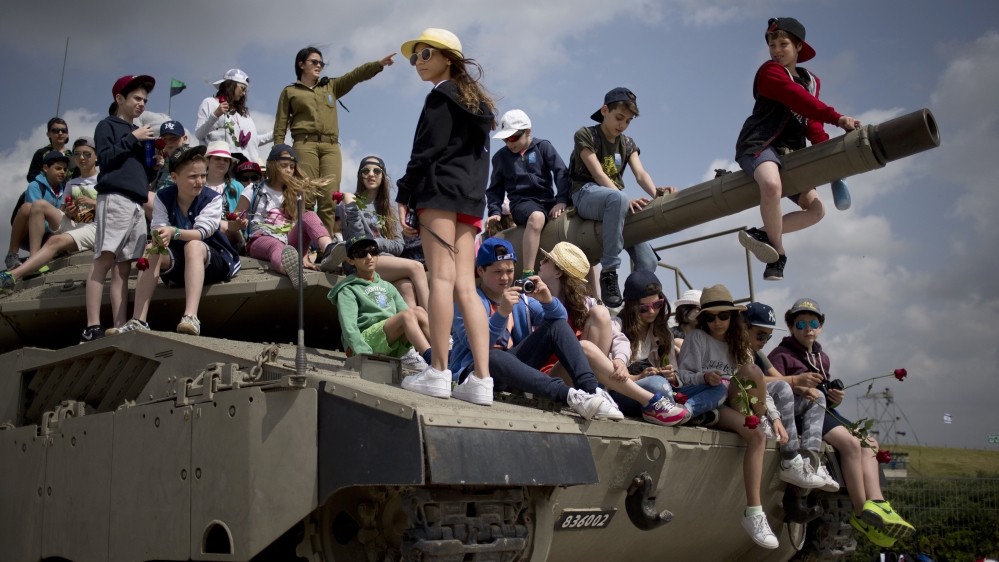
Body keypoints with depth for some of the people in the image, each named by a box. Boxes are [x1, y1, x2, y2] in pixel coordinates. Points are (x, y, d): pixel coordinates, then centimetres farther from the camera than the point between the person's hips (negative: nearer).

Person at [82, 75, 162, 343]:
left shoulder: (139, 133, 26)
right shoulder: (108, 125, 9)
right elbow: (105, 159, -7)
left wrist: (155, 167, 7)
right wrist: (132, 138, -6)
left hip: (137, 203, 7)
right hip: (114, 198, -7)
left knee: (123, 267, 0)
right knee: (104, 259, -14)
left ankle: (120, 328, -5)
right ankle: (92, 327, -19)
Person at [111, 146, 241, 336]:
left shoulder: (212, 199, -12)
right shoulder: (163, 197, -2)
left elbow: (200, 233, -26)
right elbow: (158, 230, -14)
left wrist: (174, 232, -46)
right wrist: (158, 240, -40)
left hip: (214, 261, -3)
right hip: (179, 264, 4)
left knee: (193, 245, -35)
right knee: (152, 252, -24)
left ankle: (191, 317, -53)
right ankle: (138, 321, -32)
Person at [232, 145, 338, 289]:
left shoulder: (294, 193, 19)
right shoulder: (253, 191, 13)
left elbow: (301, 226, 5)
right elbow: (232, 223, 11)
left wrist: (303, 255, -11)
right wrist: (238, 223, -15)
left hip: (289, 241, 4)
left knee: (309, 216, -21)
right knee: (278, 246, -39)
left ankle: (329, 252, -53)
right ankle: (291, 268, -80)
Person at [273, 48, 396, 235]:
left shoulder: (331, 86, 25)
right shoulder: (290, 92, 17)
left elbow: (355, 75, 10)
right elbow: (280, 126, 11)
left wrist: (379, 64, -5)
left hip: (331, 146, 3)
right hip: (305, 145, -3)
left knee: (330, 199, -10)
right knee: (306, 197, -14)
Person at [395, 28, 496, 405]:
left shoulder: (441, 96, 1)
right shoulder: (477, 102, 27)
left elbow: (426, 150, -10)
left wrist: (404, 197, -11)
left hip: (440, 190, -8)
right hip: (472, 197, 8)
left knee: (441, 277, -14)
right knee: (465, 287, 0)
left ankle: (438, 372, -18)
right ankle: (481, 380, -8)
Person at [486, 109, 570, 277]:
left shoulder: (543, 147, 7)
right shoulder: (501, 156, 10)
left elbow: (561, 173, -1)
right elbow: (495, 189, 17)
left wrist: (561, 200, -16)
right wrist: (495, 212, 0)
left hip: (548, 201, 2)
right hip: (522, 202, -2)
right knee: (536, 217, -39)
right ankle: (527, 276, -44)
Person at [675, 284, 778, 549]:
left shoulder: (739, 345, 20)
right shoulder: (697, 338, 4)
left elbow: (752, 385, 13)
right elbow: (682, 375, -7)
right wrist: (704, 377, -30)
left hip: (730, 406, 6)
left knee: (757, 436, -29)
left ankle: (753, 512, -29)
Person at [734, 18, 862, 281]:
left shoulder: (810, 81, 20)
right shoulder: (770, 71, -3)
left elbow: (811, 122, 10)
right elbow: (797, 99, -20)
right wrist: (837, 118, -31)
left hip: (789, 153, 8)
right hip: (759, 143, -8)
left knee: (816, 208, 1)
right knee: (771, 185, -39)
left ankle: (764, 234, -4)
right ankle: (778, 255, -24)